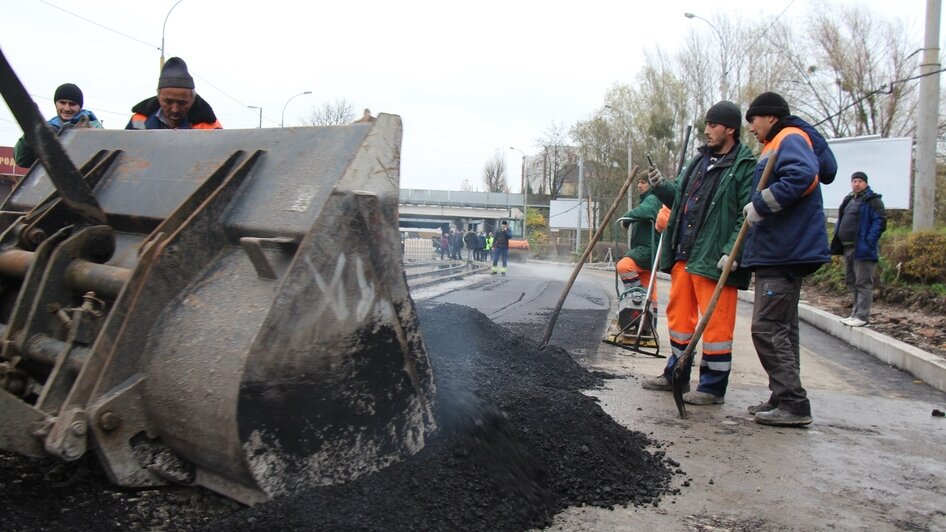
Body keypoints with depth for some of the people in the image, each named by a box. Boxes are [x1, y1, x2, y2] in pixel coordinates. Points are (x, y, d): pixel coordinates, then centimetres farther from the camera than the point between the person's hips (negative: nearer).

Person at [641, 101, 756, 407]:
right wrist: (662, 187, 4)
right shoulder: (700, 161, 18)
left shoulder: (745, 167, -7)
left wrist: (732, 252, -23)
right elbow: (681, 201, 22)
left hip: (714, 260, -8)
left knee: (716, 323, -1)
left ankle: (713, 387, 10)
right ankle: (676, 375, 30)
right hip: (684, 255, 8)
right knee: (679, 315, 16)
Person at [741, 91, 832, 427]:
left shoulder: (790, 139, -6)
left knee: (767, 329, -10)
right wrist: (738, 252, 23)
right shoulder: (775, 147, 25)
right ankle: (784, 400, 20)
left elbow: (802, 176, -29)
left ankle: (794, 405, -6)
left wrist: (760, 205, -21)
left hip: (784, 255, -11)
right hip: (777, 254, 11)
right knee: (781, 329, 13)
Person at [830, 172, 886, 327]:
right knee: (851, 282, 14)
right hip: (847, 248, 9)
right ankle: (855, 313, 23)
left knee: (863, 283, -6)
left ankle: (862, 316, -3)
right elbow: (840, 221, 25)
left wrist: (868, 242, -21)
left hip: (861, 249, -9)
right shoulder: (848, 200, 19)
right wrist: (837, 241, 14)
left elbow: (880, 221, -14)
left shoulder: (872, 200, -6)